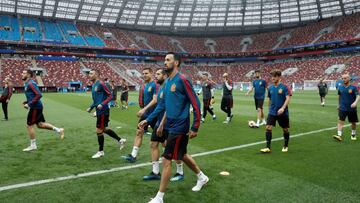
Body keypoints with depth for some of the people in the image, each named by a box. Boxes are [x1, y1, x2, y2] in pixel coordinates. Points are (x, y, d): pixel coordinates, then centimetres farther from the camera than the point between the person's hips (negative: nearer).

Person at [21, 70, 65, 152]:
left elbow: (39, 95, -25)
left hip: (35, 107, -10)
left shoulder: (30, 83, -16)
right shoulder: (27, 84, 15)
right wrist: (26, 102, 10)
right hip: (36, 107, 10)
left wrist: (29, 104, -22)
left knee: (29, 125, -1)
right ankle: (58, 130, 15)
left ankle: (33, 145, 11)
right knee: (40, 124, 14)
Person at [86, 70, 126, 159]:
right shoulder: (93, 85, 14)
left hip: (103, 111, -9)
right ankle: (120, 140, 31)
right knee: (104, 129, 17)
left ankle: (100, 151, 14)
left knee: (99, 131, -1)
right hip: (99, 111, 9)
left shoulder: (101, 84, -13)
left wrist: (102, 104, -24)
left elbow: (110, 96, -14)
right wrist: (91, 107, 14)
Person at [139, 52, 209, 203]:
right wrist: (147, 120, 12)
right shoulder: (167, 83, 10)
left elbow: (196, 104, -16)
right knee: (182, 155, 21)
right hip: (172, 126, 9)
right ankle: (202, 177, 43)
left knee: (166, 160, -3)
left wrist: (195, 128, -17)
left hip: (179, 127, -9)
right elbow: (163, 106, 17)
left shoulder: (182, 80, -15)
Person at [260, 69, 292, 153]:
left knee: (285, 129, 10)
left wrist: (283, 108, -30)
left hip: (283, 112, -3)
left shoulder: (284, 87, -9)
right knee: (268, 128, -9)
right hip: (272, 112, 4)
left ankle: (286, 146, 29)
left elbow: (288, 98, -18)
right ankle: (268, 147, -5)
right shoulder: (270, 88, 6)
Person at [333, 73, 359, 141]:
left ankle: (353, 134, 33)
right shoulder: (340, 87, 4)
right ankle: (339, 135, -16)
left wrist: (355, 102, -33)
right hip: (342, 108, 2)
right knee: (340, 121, -12)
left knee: (353, 122, 12)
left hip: (352, 109, -1)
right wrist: (339, 104, 23)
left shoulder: (353, 87, -6)